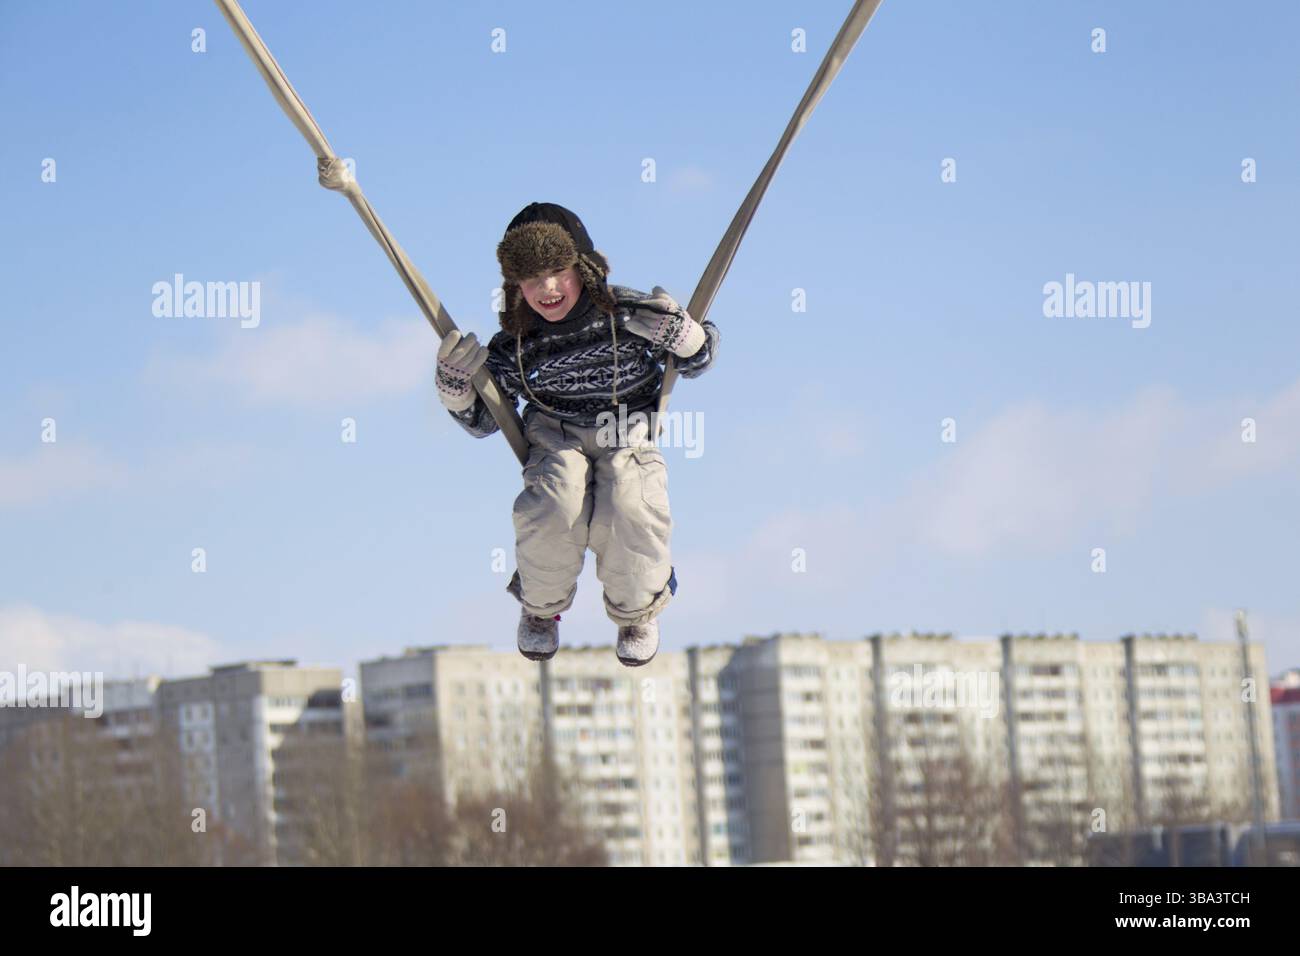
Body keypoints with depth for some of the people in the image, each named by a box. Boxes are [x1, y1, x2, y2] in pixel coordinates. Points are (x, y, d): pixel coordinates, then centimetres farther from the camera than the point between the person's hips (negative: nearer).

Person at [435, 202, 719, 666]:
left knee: (630, 516, -31)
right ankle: (541, 607, 2)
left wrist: (677, 331, -18)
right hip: (556, 441, 1)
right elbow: (481, 420, 8)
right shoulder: (515, 346, -5)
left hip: (628, 440, -1)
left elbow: (699, 358, 5)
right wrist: (454, 381, -11)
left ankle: (637, 610, 4)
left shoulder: (628, 314, -9)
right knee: (553, 511, -32)